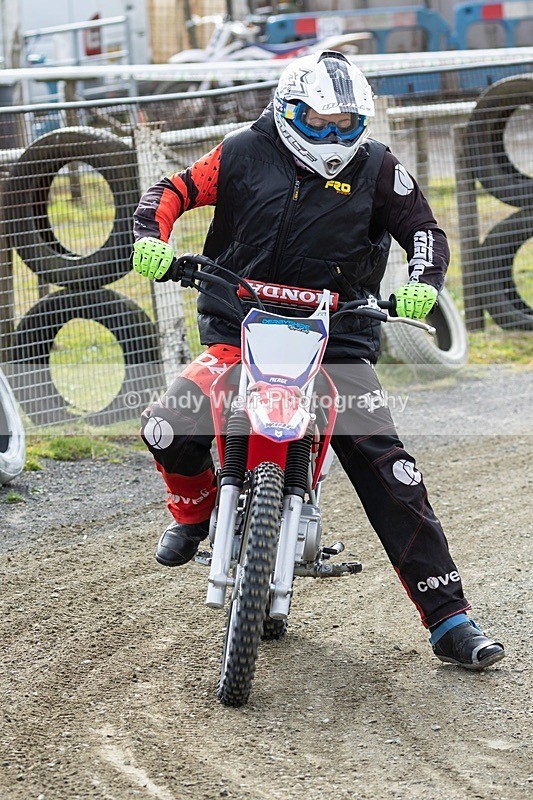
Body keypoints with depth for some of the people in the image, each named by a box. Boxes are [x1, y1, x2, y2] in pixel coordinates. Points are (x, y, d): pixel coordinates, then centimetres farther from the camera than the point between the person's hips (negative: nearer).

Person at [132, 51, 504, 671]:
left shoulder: (375, 166, 5)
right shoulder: (246, 153, 3)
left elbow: (423, 229, 7)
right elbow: (174, 189, 5)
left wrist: (422, 283, -14)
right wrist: (151, 238, -16)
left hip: (338, 335, 0)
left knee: (389, 472, -12)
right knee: (167, 427, -22)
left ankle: (449, 620, -9)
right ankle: (193, 511, 16)